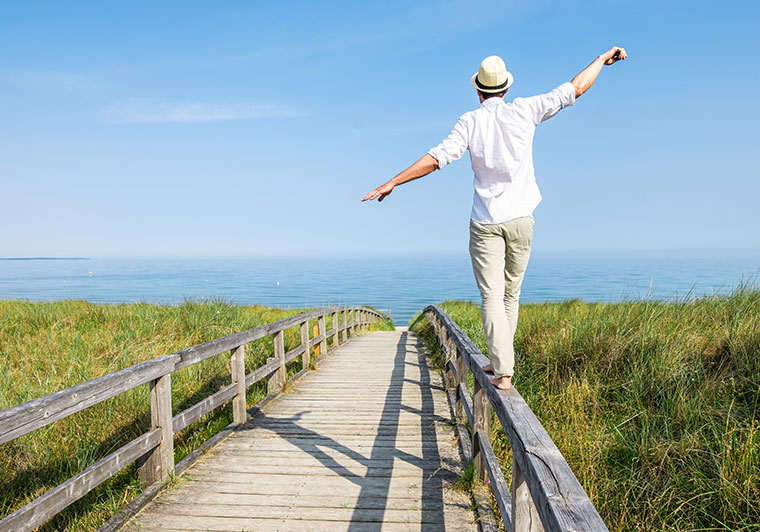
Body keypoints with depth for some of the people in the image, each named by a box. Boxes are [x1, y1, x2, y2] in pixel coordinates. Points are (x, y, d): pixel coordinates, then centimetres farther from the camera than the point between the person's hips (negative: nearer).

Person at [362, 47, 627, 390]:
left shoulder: (470, 122, -1)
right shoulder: (524, 110, 3)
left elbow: (438, 157, -10)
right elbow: (574, 89, 10)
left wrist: (392, 182, -7)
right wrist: (604, 58, 26)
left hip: (485, 223, -2)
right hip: (520, 219, 2)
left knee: (492, 297, -4)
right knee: (510, 295, 13)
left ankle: (502, 371, -13)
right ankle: (499, 361, 23)